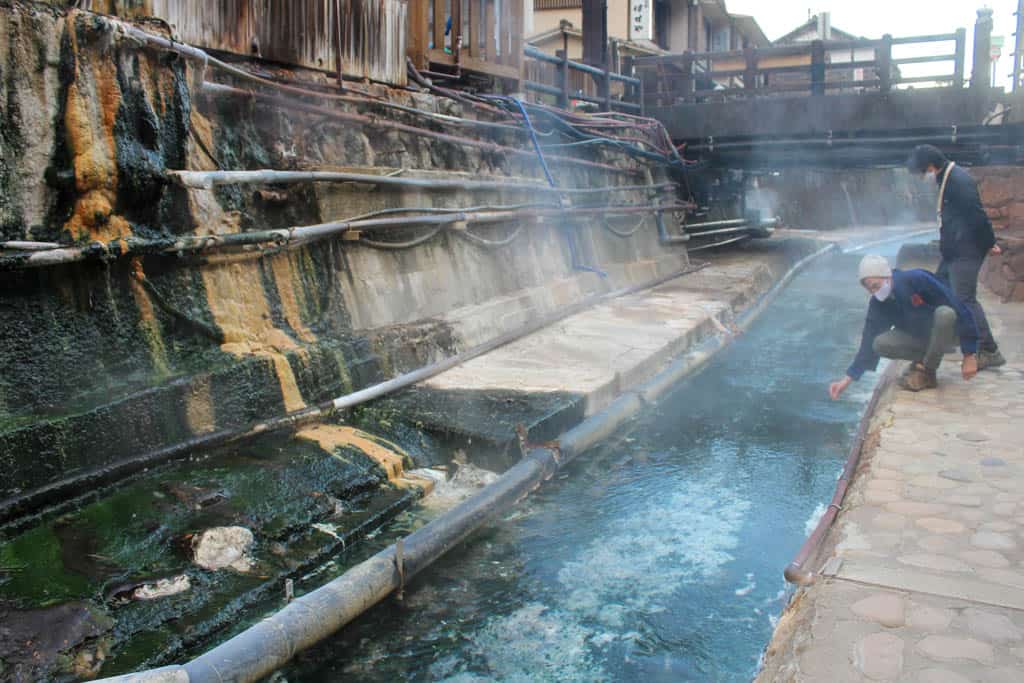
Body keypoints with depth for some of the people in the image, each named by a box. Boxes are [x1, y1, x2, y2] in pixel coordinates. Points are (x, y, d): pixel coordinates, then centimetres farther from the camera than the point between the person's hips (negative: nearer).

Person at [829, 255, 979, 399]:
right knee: (880, 343, -22)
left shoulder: (917, 280, -28)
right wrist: (847, 380, -19)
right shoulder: (877, 303, -12)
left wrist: (969, 355, -25)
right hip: (917, 335, 3)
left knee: (944, 313, -37)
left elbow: (959, 310, -26)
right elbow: (869, 343, -11)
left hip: (946, 329, -3)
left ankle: (926, 372, -19)